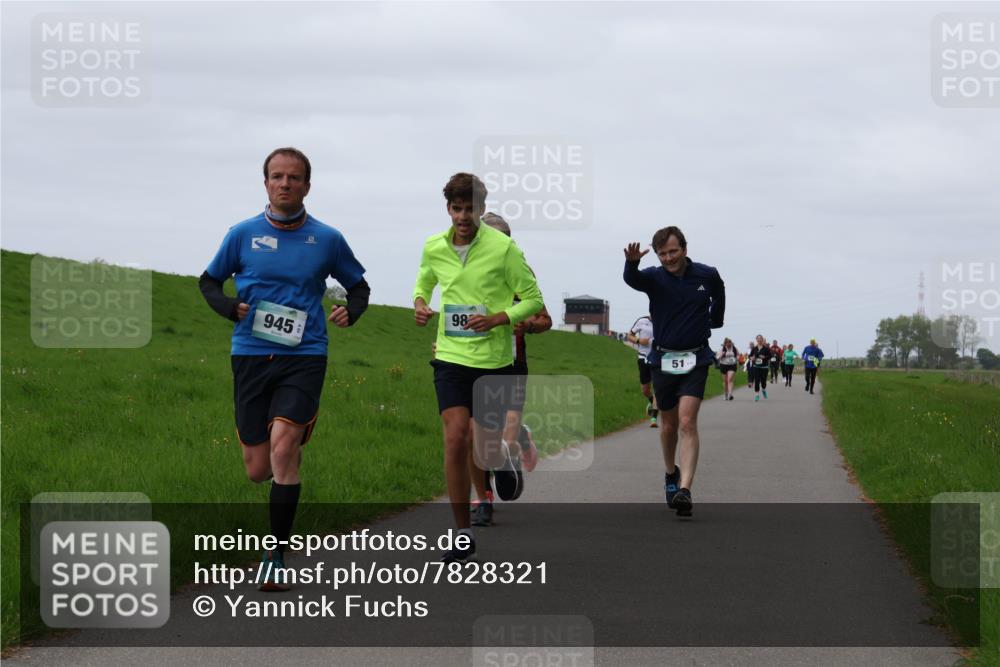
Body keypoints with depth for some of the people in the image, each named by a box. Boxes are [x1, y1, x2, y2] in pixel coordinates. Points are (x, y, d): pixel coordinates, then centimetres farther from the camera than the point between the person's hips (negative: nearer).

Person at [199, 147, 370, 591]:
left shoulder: (326, 239, 4)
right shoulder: (243, 234, 5)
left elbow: (359, 286, 18)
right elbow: (208, 281, 17)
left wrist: (350, 312, -4)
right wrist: (230, 308, -4)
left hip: (303, 358, -2)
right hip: (250, 356, 2)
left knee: (283, 444, -22)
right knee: (258, 470, 1)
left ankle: (276, 559, -14)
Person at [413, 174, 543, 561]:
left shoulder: (503, 247, -10)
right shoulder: (433, 248, 2)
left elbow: (533, 298, -3)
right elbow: (423, 285, 22)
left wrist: (497, 319, -19)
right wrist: (420, 305, 0)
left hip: (494, 359, -2)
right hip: (451, 357, 2)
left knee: (487, 450, 3)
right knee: (455, 440, -12)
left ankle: (504, 457, 44)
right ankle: (463, 535, -1)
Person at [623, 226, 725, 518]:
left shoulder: (708, 276, -4)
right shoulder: (654, 277, -8)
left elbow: (718, 297, 21)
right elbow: (632, 279, -33)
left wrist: (714, 320, 33)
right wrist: (631, 263, -55)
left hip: (695, 360, -1)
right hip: (663, 360, 1)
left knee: (687, 423, -16)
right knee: (668, 425, 14)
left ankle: (685, 490, -24)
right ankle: (671, 474, 40)